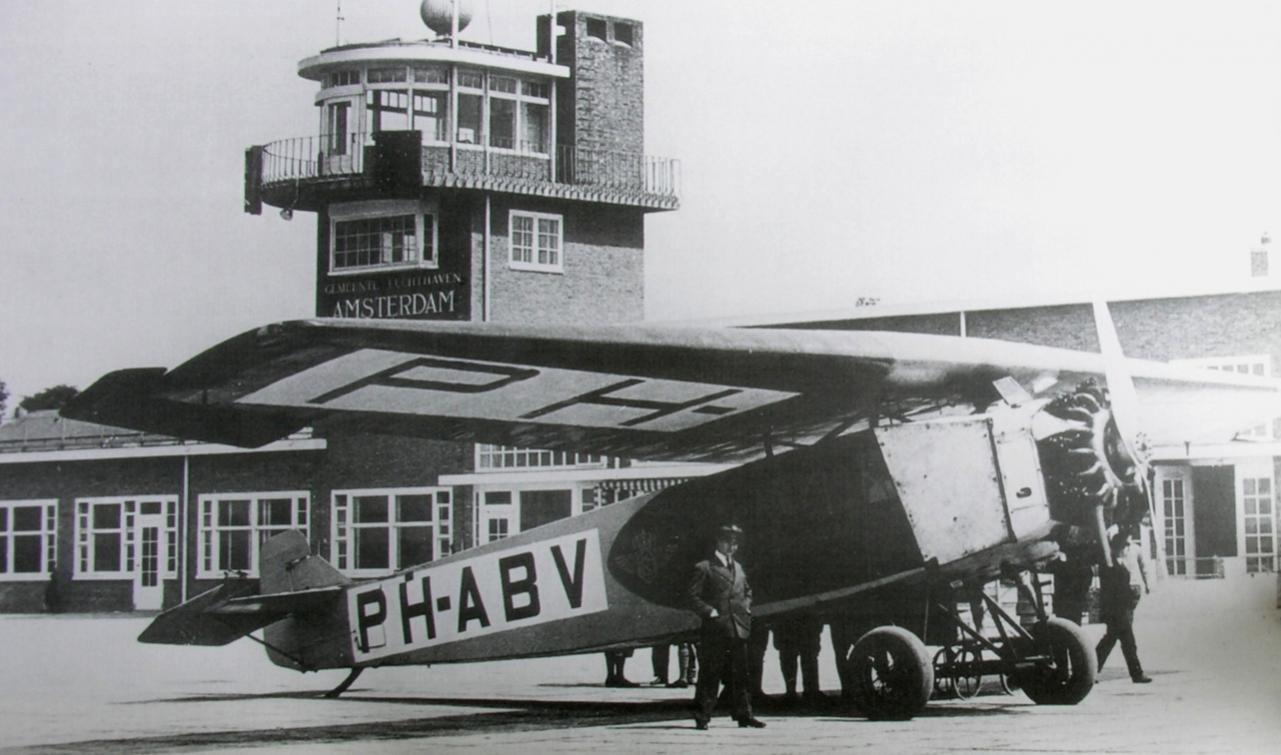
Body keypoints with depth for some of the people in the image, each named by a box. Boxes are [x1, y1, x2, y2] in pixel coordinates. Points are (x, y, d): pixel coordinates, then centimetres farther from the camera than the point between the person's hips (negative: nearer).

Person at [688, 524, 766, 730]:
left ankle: (744, 715, 12)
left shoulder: (738, 568, 20)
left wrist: (746, 607, 13)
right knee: (709, 675, -4)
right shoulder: (703, 568, -1)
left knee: (741, 674, 7)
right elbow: (693, 598, -5)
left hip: (739, 628, 6)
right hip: (714, 630, -6)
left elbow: (747, 592, 31)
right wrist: (711, 612, -15)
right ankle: (702, 716, 0)